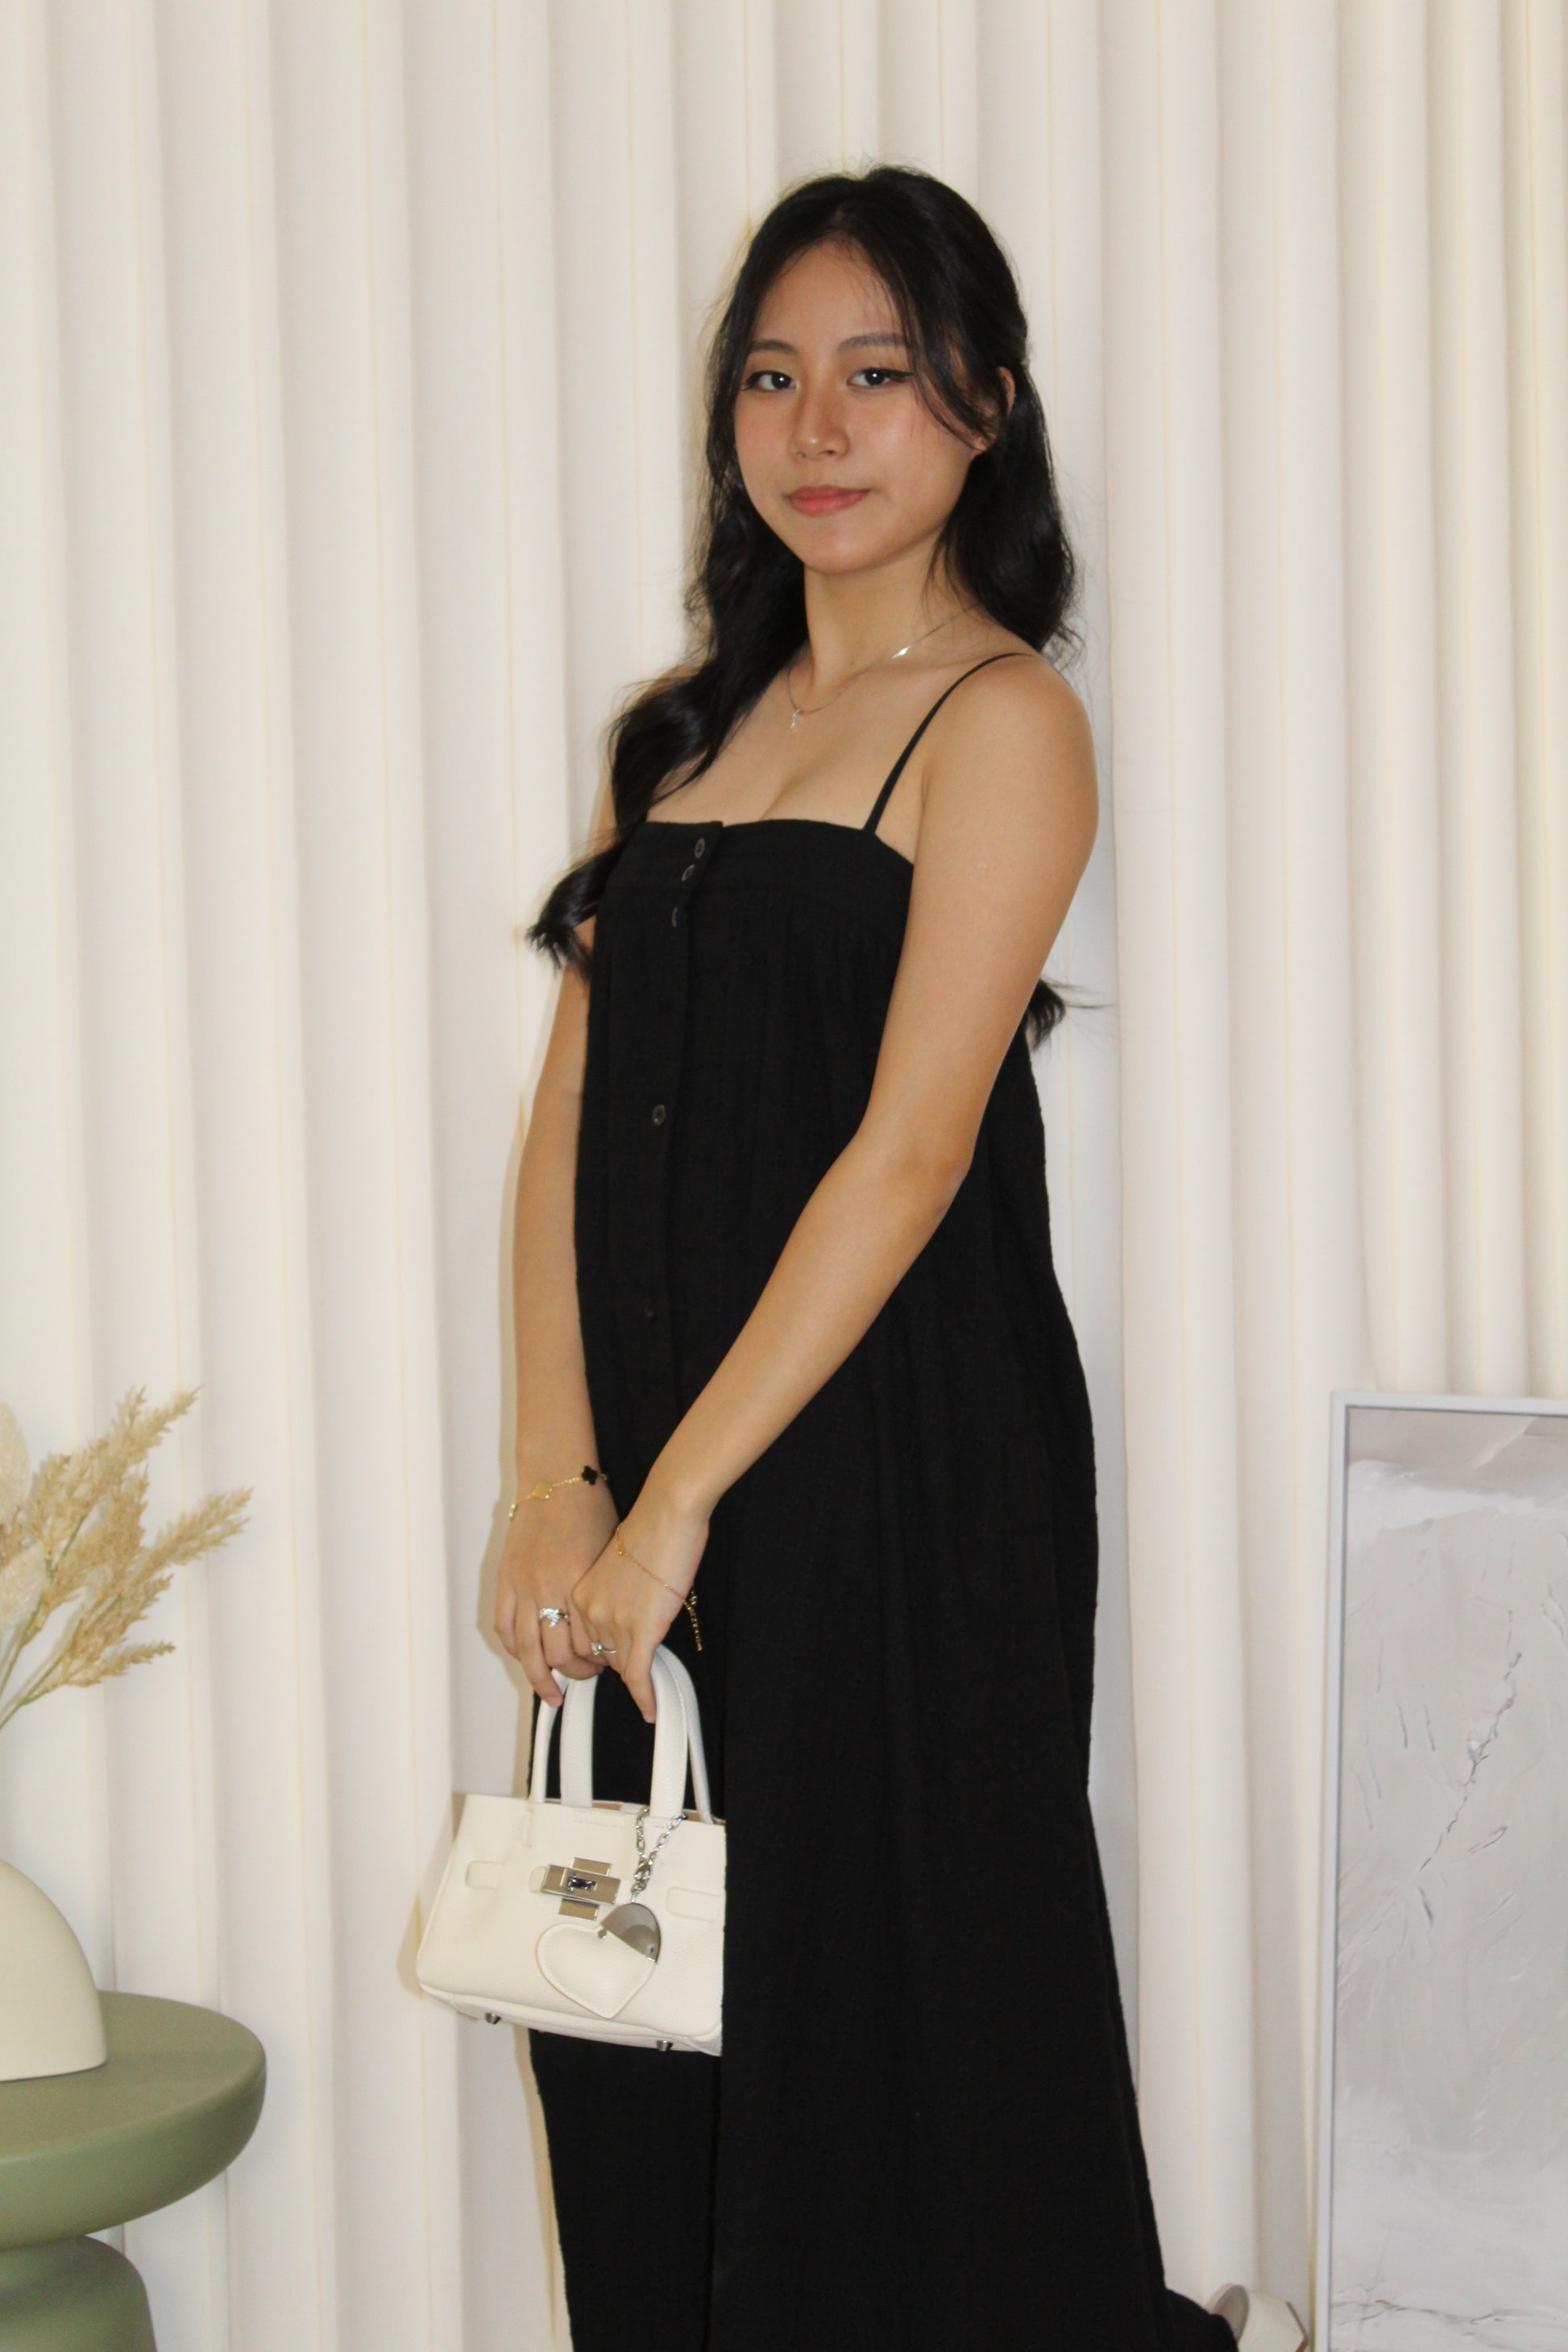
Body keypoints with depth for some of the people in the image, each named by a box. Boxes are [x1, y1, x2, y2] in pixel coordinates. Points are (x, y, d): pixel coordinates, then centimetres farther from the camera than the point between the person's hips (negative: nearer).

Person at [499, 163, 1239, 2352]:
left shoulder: (1002, 721, -6)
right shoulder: (687, 728, 14)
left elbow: (908, 1151, -14)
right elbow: (574, 1123, 6)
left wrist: (675, 1500, -16)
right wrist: (558, 1485, -5)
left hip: (903, 1466, -6)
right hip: (654, 1478, 6)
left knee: (885, 2023, 3)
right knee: (641, 2055, 13)